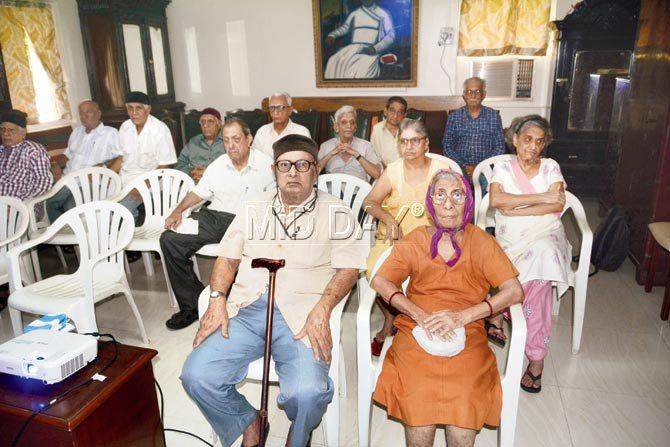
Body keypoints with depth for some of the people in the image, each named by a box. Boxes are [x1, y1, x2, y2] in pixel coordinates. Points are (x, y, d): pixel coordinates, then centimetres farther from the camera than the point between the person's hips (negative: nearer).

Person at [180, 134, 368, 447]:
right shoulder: (254, 207, 18)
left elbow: (348, 268, 0)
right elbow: (228, 257, 18)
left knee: (306, 392, -27)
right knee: (196, 375, -17)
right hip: (246, 309, 4)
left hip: (301, 315, -3)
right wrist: (218, 299, 0)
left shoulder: (336, 213, 7)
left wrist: (321, 311, -15)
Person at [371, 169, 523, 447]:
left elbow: (515, 291, -1)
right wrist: (420, 315, -14)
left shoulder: (481, 242, 7)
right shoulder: (415, 241, 10)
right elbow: (380, 281, 1)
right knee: (419, 420, -20)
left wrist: (463, 316, -12)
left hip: (467, 336, 0)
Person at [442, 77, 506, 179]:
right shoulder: (454, 117, 8)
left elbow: (500, 148, 5)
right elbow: (447, 147, 5)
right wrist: (465, 166, -11)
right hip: (459, 167, 0)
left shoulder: (494, 116, 8)